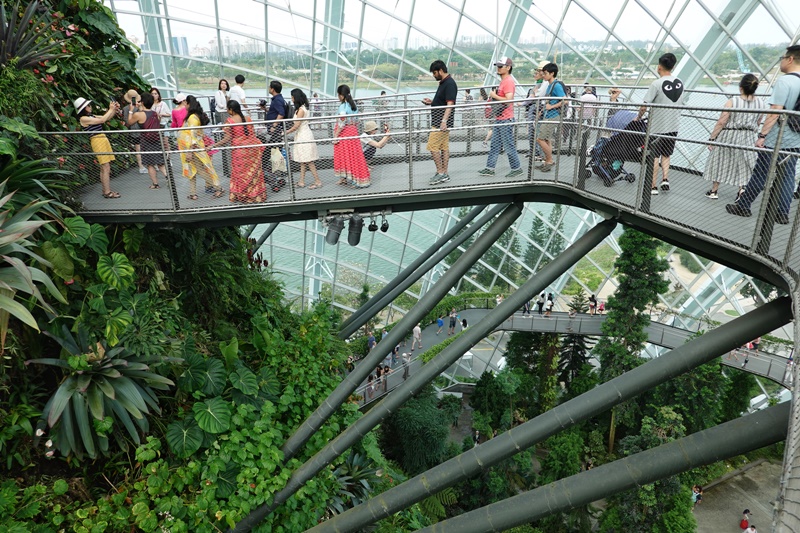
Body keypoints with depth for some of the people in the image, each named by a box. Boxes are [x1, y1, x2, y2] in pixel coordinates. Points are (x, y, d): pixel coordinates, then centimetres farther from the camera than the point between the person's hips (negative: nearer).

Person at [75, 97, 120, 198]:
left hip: (104, 139, 9)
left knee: (104, 168, 10)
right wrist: (111, 109, -5)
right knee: (105, 168, -11)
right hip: (97, 141, -9)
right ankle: (107, 192, -9)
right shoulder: (83, 119, -9)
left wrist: (115, 110, 4)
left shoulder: (91, 116, 17)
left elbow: (107, 118, 20)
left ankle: (106, 190, 15)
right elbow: (102, 120, -15)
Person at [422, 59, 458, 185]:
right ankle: (444, 174, 15)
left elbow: (450, 104, -23)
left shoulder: (450, 84, -15)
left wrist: (444, 121, -31)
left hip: (441, 122, -10)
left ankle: (440, 172, -3)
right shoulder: (443, 83, 16)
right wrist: (431, 102, 13)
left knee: (432, 147, -10)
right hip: (439, 121, 10)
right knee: (444, 147, 11)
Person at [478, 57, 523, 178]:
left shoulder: (509, 81, -15)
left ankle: (516, 169, 8)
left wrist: (495, 96, -15)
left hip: (506, 120, -10)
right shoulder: (503, 81, 17)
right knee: (494, 145, 12)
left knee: (509, 146, -3)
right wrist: (493, 97, 13)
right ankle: (490, 169, 17)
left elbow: (509, 100, -25)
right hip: (499, 119, 10)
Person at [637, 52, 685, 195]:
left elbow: (645, 106, -16)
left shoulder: (657, 84, -15)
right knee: (666, 155, 20)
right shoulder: (680, 83, 4)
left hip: (657, 127, -5)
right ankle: (665, 179, 6)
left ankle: (653, 186, 7)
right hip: (673, 127, 5)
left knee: (654, 157, 4)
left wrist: (638, 118, 1)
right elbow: (680, 104, 15)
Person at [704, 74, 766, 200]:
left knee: (720, 162, 12)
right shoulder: (761, 104, -2)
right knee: (743, 165, 15)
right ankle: (742, 189, 4)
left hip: (729, 137, -3)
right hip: (749, 139, 3)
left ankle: (714, 191, 20)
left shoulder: (732, 102, -14)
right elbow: (757, 124, 8)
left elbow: (721, 123, -15)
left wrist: (712, 138, -9)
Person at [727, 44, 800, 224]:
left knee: (760, 175, 3)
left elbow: (775, 112, -20)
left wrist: (762, 135, -16)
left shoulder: (784, 81, -15)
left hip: (776, 140, -7)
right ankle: (782, 213, 12)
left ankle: (743, 206, 13)